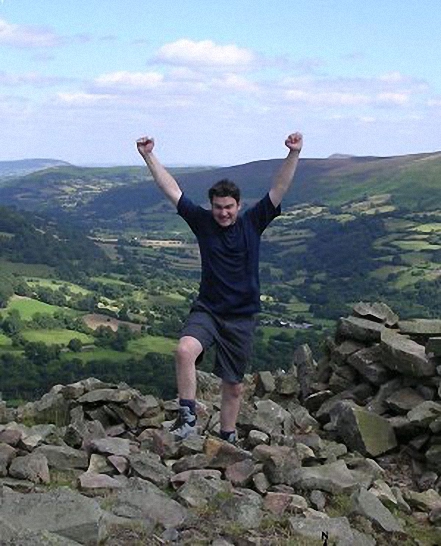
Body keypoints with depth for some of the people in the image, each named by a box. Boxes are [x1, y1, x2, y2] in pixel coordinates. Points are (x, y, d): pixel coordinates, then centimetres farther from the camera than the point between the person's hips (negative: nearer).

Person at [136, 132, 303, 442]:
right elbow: (172, 190, -1)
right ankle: (188, 417, -18)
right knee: (185, 351, -31)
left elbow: (279, 189, -9)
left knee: (233, 386, 10)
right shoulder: (203, 222, 0)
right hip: (207, 310, 0)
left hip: (242, 317, 1)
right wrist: (149, 157, -6)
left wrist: (294, 155, -20)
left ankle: (228, 439, 28)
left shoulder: (253, 223, -1)